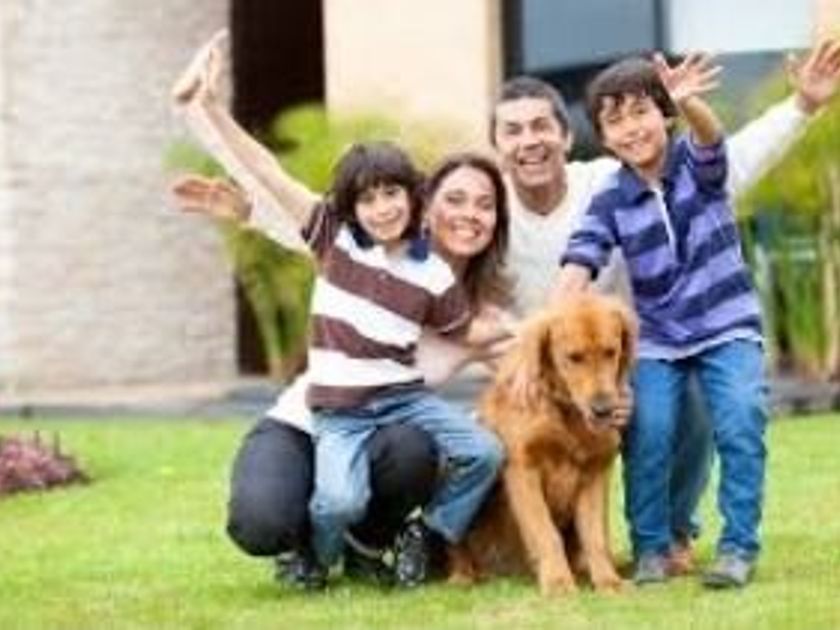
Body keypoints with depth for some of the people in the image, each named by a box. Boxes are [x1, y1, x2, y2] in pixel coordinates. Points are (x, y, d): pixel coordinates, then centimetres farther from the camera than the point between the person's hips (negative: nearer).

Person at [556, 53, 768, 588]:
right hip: (656, 338, 1)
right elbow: (576, 271, -13)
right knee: (649, 432, -16)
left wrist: (689, 103, -54)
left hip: (727, 326, -1)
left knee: (741, 424, -19)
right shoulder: (610, 203, -3)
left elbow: (709, 136, -29)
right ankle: (652, 548, 2)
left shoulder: (697, 164, -5)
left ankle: (739, 546, -7)